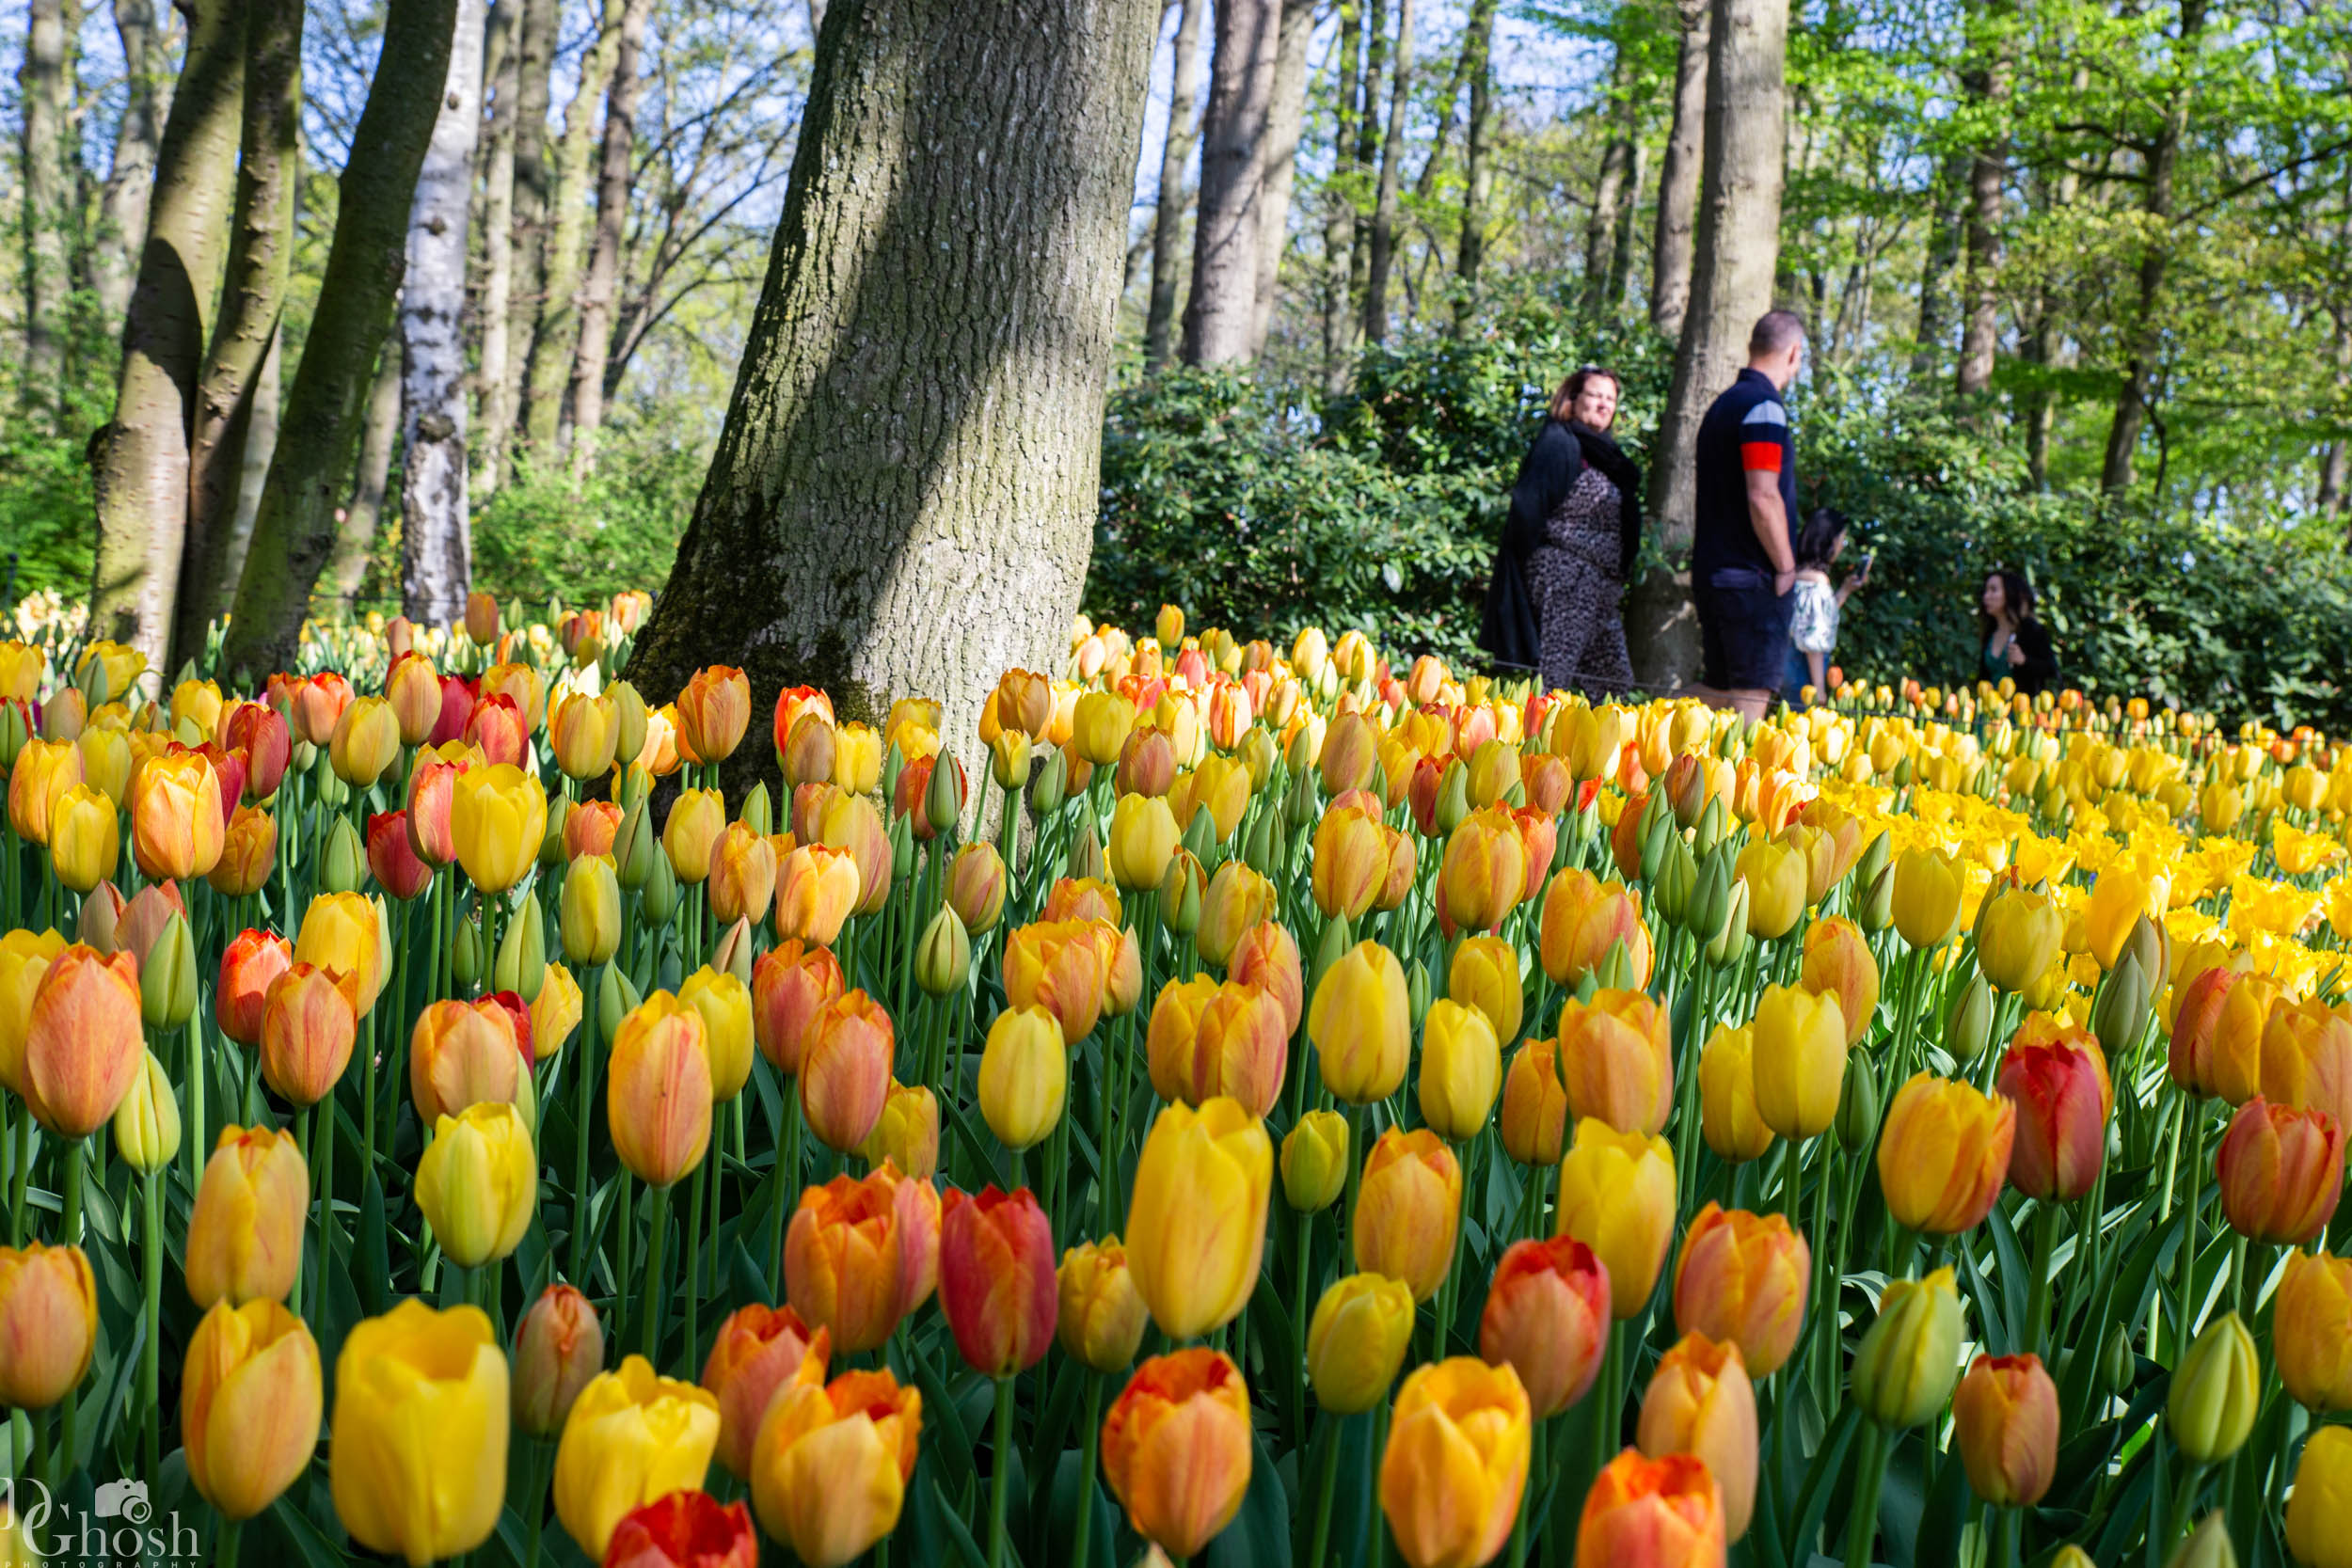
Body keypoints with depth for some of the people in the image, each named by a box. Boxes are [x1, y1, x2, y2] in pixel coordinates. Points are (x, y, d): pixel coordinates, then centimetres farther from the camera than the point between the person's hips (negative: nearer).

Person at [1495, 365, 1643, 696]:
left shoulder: (1604, 451, 19)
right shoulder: (1558, 443, -8)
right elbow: (1527, 505, -14)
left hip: (1600, 587, 10)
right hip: (1565, 576, -10)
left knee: (1614, 681, 10)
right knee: (1552, 678, -12)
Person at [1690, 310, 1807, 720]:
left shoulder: (1721, 405, 17)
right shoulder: (1763, 408, -13)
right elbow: (1763, 499, -21)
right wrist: (1785, 567, -11)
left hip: (1710, 574, 9)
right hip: (1751, 579, -9)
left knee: (1714, 691, 15)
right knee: (1752, 696, -6)